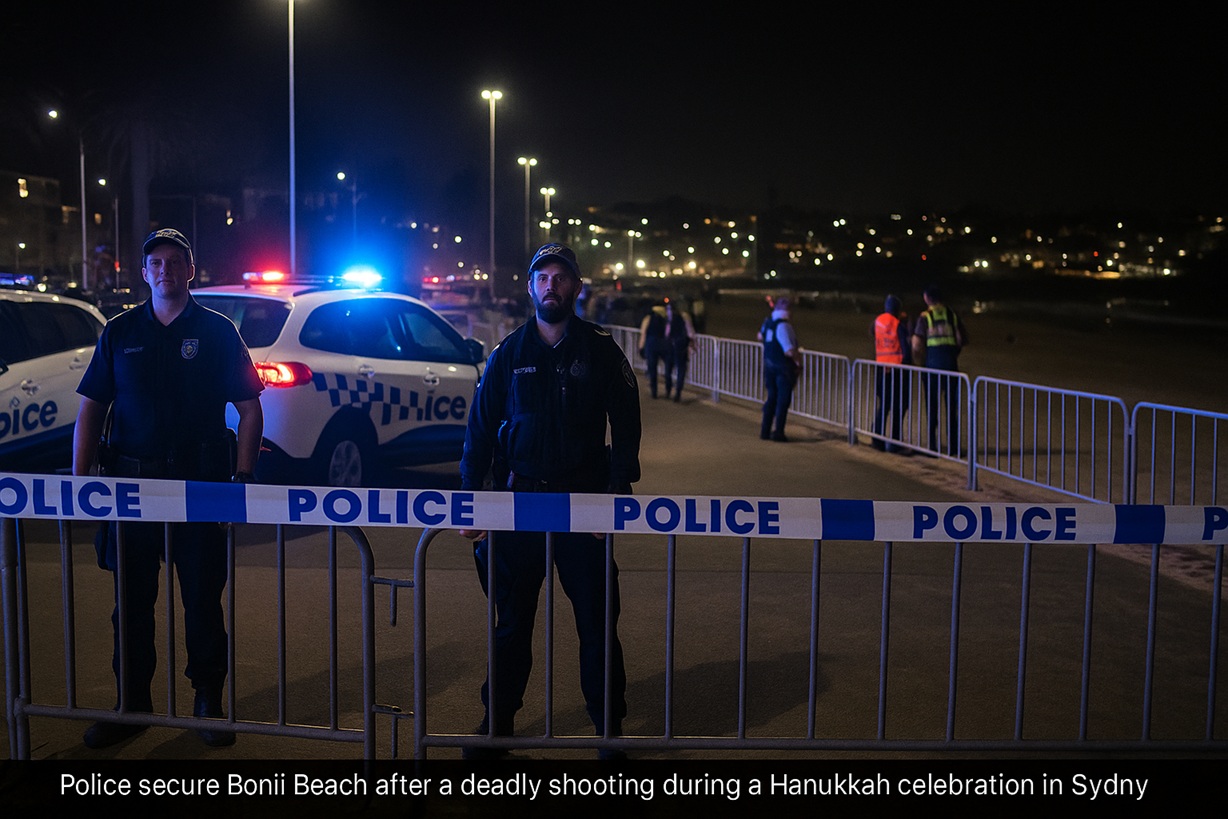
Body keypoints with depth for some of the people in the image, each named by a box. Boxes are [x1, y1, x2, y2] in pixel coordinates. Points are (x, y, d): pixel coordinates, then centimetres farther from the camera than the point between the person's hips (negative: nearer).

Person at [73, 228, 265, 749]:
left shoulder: (217, 331, 4)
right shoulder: (120, 333, 10)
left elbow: (250, 410, 3)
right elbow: (91, 408, 10)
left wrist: (241, 479, -5)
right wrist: (80, 478, 1)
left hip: (201, 482, -2)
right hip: (131, 481, 2)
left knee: (203, 599, 5)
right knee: (131, 601, 8)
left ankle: (209, 702, 19)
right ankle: (132, 704, 21)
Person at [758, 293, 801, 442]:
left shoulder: (767, 322, 3)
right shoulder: (783, 326, -22)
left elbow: (760, 336, 26)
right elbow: (789, 351, -28)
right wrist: (798, 360, -11)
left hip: (769, 366, 7)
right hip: (783, 368, -7)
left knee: (772, 398, 17)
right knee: (783, 400, 3)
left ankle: (765, 430, 21)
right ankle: (778, 432, 6)